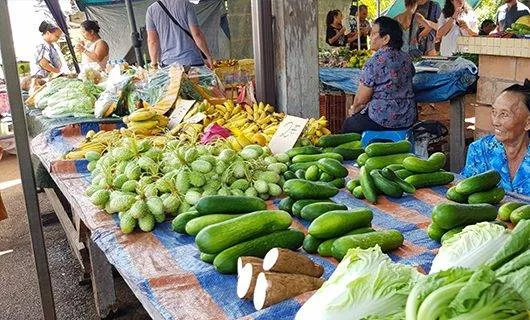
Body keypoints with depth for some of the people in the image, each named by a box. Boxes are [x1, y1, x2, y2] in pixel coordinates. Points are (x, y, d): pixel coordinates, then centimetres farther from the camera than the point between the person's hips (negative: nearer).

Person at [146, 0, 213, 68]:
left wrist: (154, 62, 11)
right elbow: (197, 34, -6)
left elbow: (152, 41, 1)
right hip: (192, 61, -2)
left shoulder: (151, 9, 5)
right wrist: (208, 56, 3)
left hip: (167, 63, 2)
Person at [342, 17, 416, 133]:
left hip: (384, 120, -7)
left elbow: (361, 99, -13)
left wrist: (354, 109, 10)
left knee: (347, 125, 16)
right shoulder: (406, 58, 5)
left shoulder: (375, 61, -17)